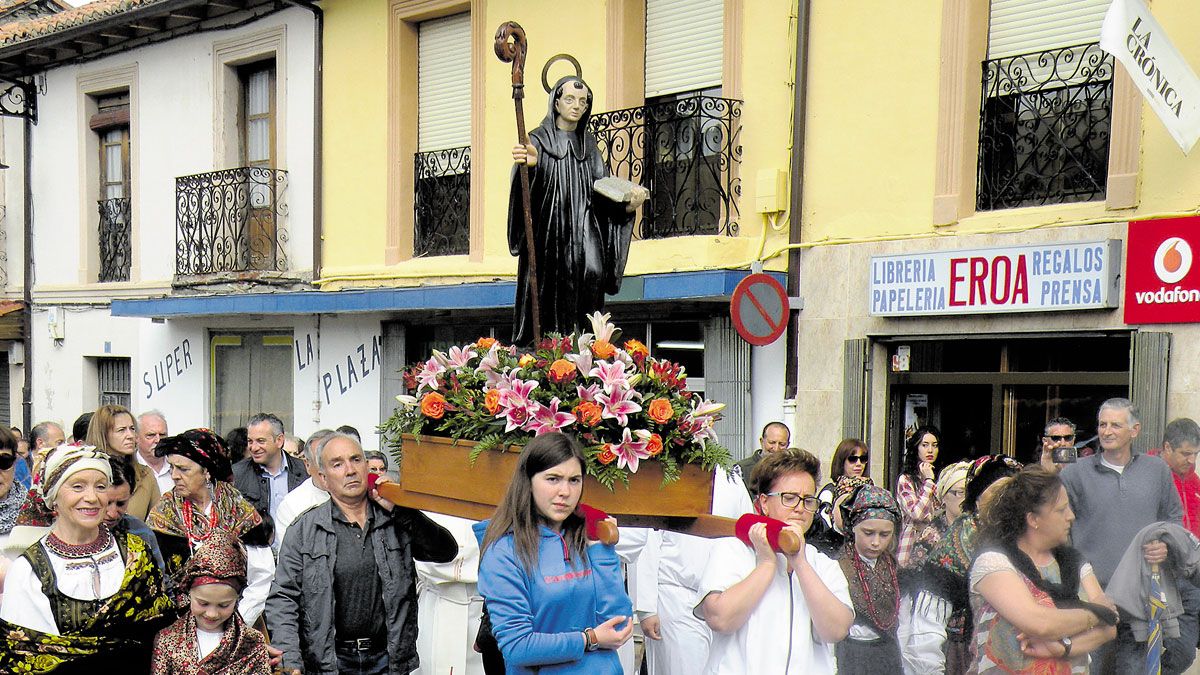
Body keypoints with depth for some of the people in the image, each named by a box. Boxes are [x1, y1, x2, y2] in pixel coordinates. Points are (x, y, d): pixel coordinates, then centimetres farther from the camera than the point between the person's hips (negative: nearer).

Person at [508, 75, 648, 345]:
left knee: (593, 272, -19)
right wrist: (529, 163, -38)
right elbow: (530, 180, -13)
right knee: (551, 289, -11)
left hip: (583, 226, 3)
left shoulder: (589, 144, 20)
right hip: (549, 228, -3)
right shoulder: (539, 139, 7)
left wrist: (628, 199, -9)